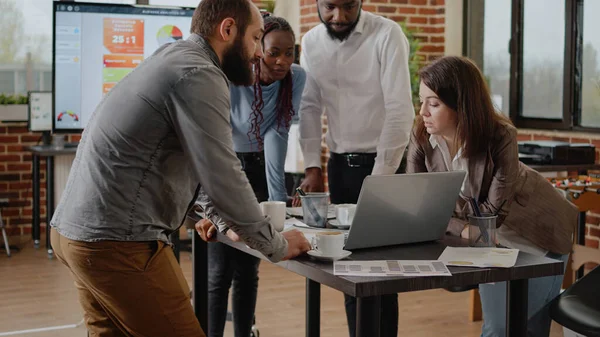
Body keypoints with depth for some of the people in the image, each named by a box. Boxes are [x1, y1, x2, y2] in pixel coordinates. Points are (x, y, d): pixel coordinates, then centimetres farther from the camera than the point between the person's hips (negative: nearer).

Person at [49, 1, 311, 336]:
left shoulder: (174, 60, 18)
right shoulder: (199, 75, -15)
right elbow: (222, 178, -17)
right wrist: (276, 245, -5)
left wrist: (222, 219, 26)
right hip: (119, 242, -10)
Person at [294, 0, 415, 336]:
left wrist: (379, 179, -18)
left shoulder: (387, 35, -14)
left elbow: (400, 112, -17)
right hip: (338, 163, 5)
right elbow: (310, 106, 7)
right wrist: (313, 167, -2)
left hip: (383, 162, -5)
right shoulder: (311, 42, 4)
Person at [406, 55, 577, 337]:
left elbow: (495, 210, -26)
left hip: (538, 229, -4)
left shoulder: (501, 137, -31)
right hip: (490, 234, 4)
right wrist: (461, 229, -32)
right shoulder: (421, 137, -20)